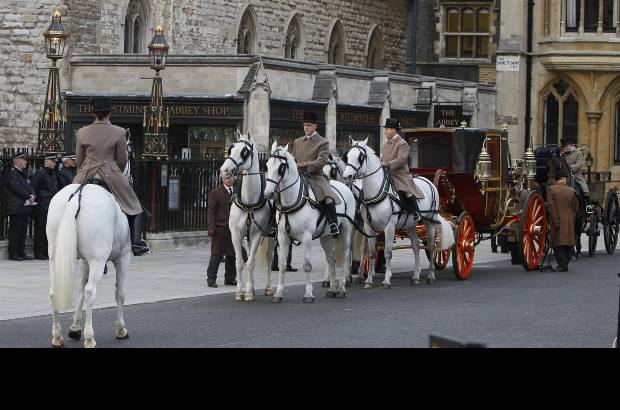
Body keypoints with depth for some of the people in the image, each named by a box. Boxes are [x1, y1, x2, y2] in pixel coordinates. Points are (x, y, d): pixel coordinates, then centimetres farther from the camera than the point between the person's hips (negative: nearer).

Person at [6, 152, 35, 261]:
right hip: (16, 207, -9)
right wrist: (28, 197, -13)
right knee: (15, 231, -6)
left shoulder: (25, 174, 20)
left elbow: (31, 187, 17)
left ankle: (21, 253, 14)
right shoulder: (12, 173, -8)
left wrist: (32, 196, -4)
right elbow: (17, 188, -17)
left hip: (26, 207, 9)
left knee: (23, 231, 10)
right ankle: (13, 254, -4)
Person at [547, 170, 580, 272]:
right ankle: (564, 264, 18)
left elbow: (551, 207, -12)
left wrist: (555, 221, -12)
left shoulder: (551, 189, -5)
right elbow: (576, 208, 7)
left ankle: (562, 265, -7)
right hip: (569, 222, 3)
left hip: (558, 221, -3)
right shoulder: (571, 191, 3)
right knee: (567, 243, 13)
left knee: (558, 244, 0)